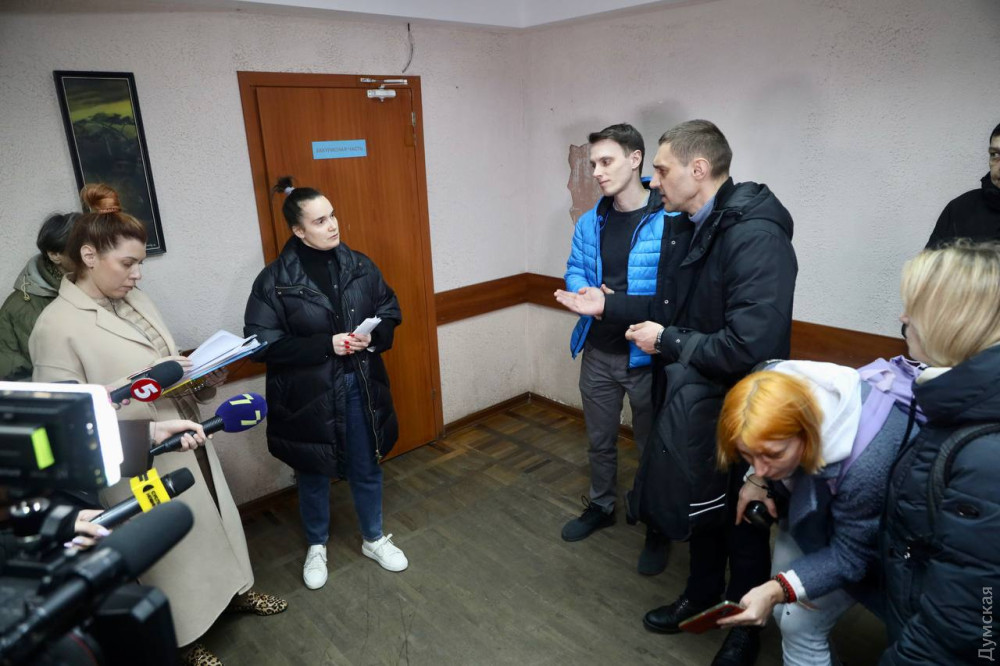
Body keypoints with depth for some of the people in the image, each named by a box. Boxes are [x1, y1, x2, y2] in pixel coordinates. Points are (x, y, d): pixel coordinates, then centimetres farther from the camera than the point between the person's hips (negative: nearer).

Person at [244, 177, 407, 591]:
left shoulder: (358, 265, -3)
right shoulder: (274, 281, -13)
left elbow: (390, 312, 7)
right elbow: (263, 344, -15)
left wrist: (374, 337, -15)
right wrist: (326, 344, -23)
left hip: (360, 386, 3)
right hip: (307, 393, -3)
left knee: (367, 468, 18)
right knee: (313, 475, 17)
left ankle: (374, 539, 42)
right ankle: (317, 547, 43)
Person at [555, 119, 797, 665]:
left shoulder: (755, 237, -26)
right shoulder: (682, 226, 3)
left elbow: (751, 346, -33)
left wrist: (666, 341, -22)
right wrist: (607, 305, 5)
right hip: (686, 397, 8)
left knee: (740, 521, 15)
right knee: (699, 503, 25)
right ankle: (702, 596, 50)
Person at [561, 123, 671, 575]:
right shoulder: (590, 222, 3)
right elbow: (574, 270, 12)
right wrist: (585, 293, -10)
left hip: (646, 355, -5)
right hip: (598, 351, 6)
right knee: (599, 439, 22)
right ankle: (601, 506, 46)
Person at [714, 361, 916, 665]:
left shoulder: (867, 461, -43)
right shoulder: (775, 397, -28)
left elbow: (849, 556, -28)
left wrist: (776, 590, -39)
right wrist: (757, 479, -15)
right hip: (811, 501, 5)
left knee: (800, 621, -6)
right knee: (784, 608, 12)